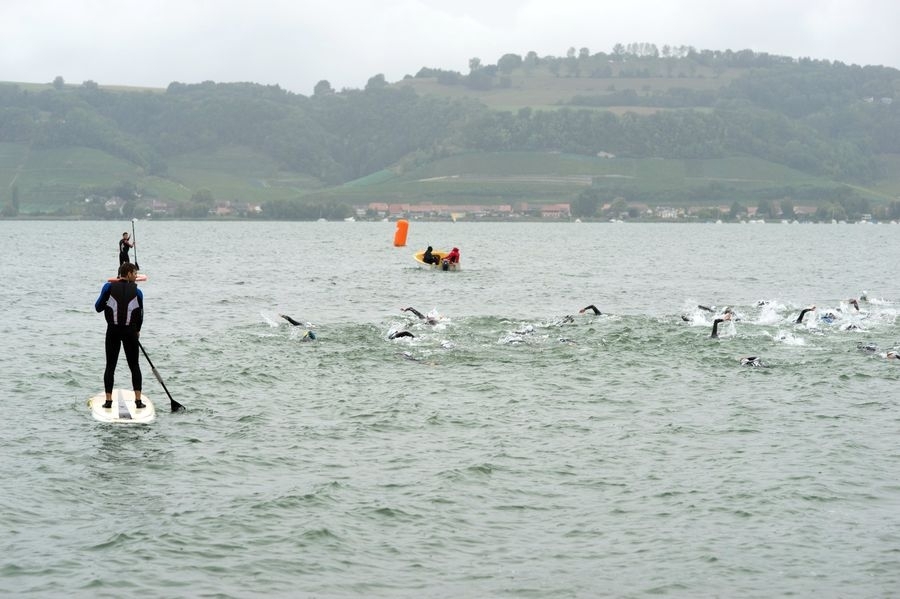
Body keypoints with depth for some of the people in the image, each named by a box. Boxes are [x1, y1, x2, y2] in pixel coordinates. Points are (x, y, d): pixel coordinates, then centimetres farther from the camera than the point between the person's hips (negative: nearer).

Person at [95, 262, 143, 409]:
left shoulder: (109, 287, -3)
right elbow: (140, 315, 6)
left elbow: (98, 307, -1)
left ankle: (108, 400, 3)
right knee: (134, 366, 8)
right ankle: (138, 400, 3)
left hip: (113, 331, 0)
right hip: (130, 332, 0)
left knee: (110, 366, 7)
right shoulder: (137, 292, -2)